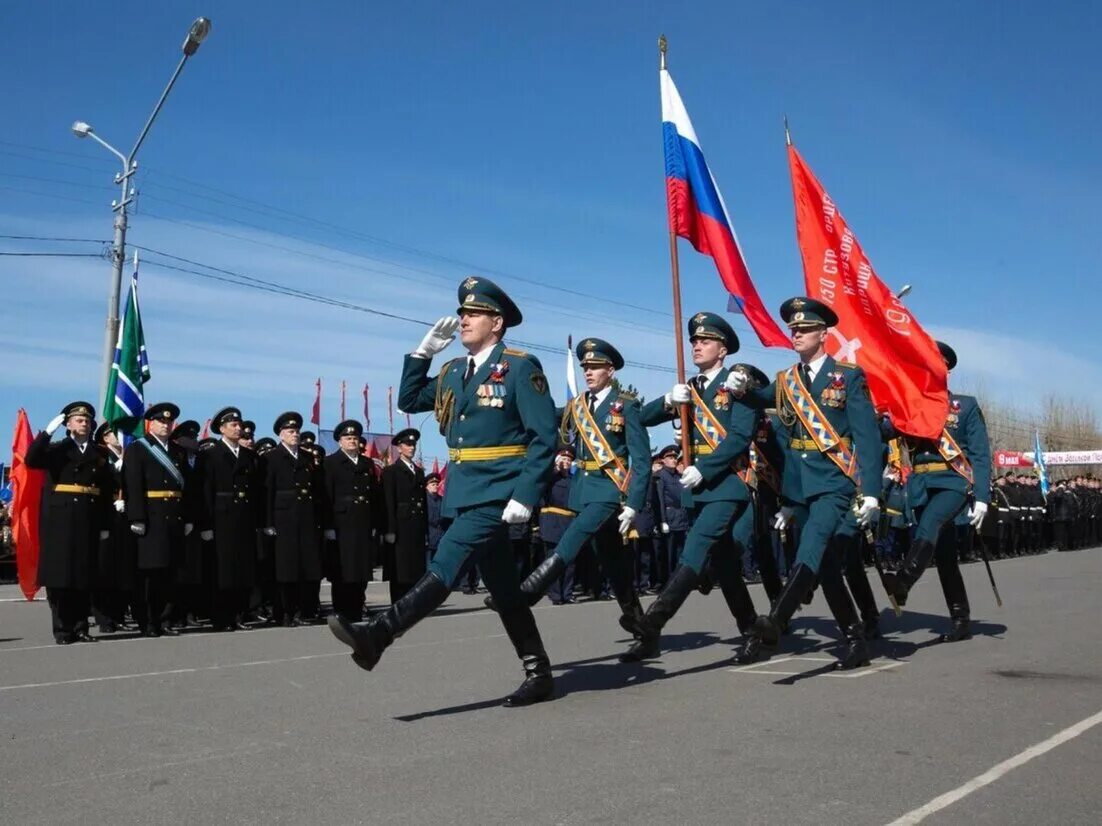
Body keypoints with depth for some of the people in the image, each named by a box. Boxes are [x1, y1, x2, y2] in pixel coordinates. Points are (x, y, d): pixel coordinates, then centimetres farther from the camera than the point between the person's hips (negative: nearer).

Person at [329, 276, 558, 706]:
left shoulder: (520, 367, -8)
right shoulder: (453, 372, 15)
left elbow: (544, 437, -13)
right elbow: (408, 401, 19)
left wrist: (525, 494, -20)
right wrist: (424, 351, 8)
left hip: (497, 494, -8)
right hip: (466, 494, 8)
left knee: (444, 566, -18)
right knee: (502, 587, 10)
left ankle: (378, 634, -24)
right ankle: (538, 673, 17)